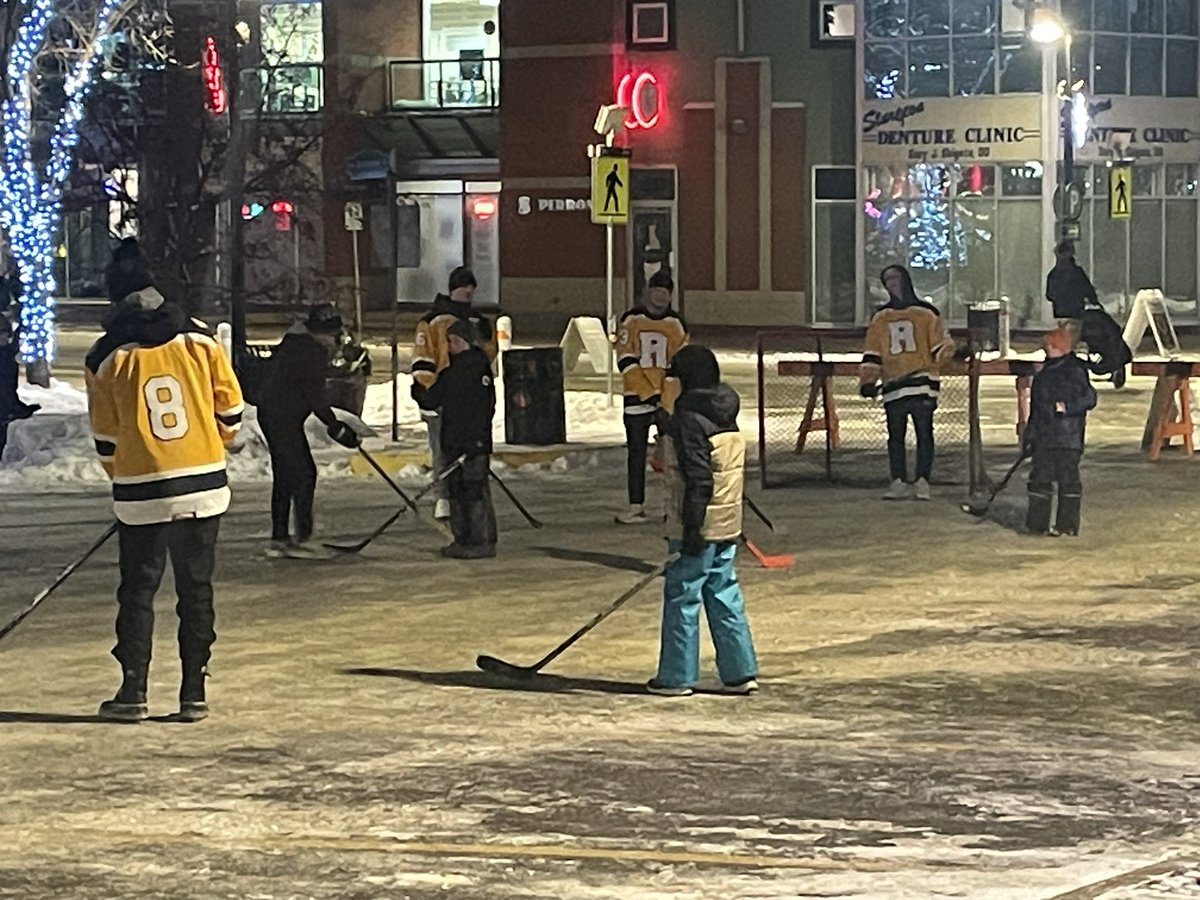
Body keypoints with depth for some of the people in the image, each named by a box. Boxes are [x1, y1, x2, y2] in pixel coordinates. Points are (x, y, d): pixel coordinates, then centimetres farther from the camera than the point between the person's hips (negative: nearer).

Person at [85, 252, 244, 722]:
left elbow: (106, 439, 5)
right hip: (204, 487, 1)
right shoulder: (199, 341, 1)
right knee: (196, 590, 9)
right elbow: (230, 409, 4)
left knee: (138, 590, 8)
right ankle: (194, 693, 9)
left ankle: (133, 693, 5)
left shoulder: (106, 359, -1)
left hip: (141, 493, -1)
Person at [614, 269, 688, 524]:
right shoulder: (632, 320, 2)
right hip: (637, 397, -1)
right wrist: (649, 393, -13)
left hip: (668, 397, 1)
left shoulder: (677, 324, 6)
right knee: (636, 453, 1)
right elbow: (625, 360, -4)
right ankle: (636, 507, 4)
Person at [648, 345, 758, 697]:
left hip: (699, 528, -8)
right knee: (725, 598, 12)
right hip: (728, 525, 8)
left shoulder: (690, 421, -16)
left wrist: (691, 529, -20)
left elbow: (698, 481, -21)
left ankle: (676, 677, 6)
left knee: (681, 599, 1)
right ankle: (741, 672, 11)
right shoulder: (727, 420, 10)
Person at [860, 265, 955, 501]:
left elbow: (941, 342, 5)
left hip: (922, 384, -3)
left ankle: (922, 481, -2)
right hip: (893, 387, 3)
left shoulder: (925, 313, 7)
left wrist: (945, 351, -17)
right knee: (895, 436, 0)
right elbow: (872, 355, 14)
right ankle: (898, 482, 3)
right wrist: (867, 382, 3)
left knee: (924, 434, -4)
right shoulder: (880, 319, 16)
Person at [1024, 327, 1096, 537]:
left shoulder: (1075, 370, -7)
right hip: (1044, 437, 7)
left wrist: (1068, 407, -24)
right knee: (1040, 478, 6)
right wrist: (1029, 434, 22)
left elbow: (1089, 398, -12)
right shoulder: (1044, 374, 17)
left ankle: (1067, 524, 2)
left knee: (1068, 478, -2)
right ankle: (1037, 522, 12)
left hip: (1068, 438, -7)